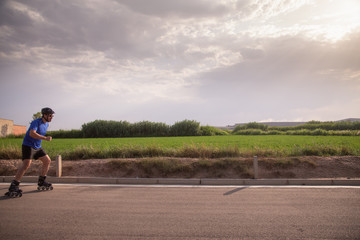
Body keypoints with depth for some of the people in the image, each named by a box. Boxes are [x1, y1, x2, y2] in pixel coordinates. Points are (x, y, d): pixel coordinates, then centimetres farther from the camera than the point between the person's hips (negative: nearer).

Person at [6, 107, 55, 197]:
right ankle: (13, 187, -16)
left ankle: (41, 182, 17)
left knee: (47, 161, 6)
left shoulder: (46, 124, 9)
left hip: (37, 147, 9)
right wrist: (45, 138, -36)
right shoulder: (36, 122, -17)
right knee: (26, 164, -21)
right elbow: (32, 133, -34)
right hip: (28, 145, -9)